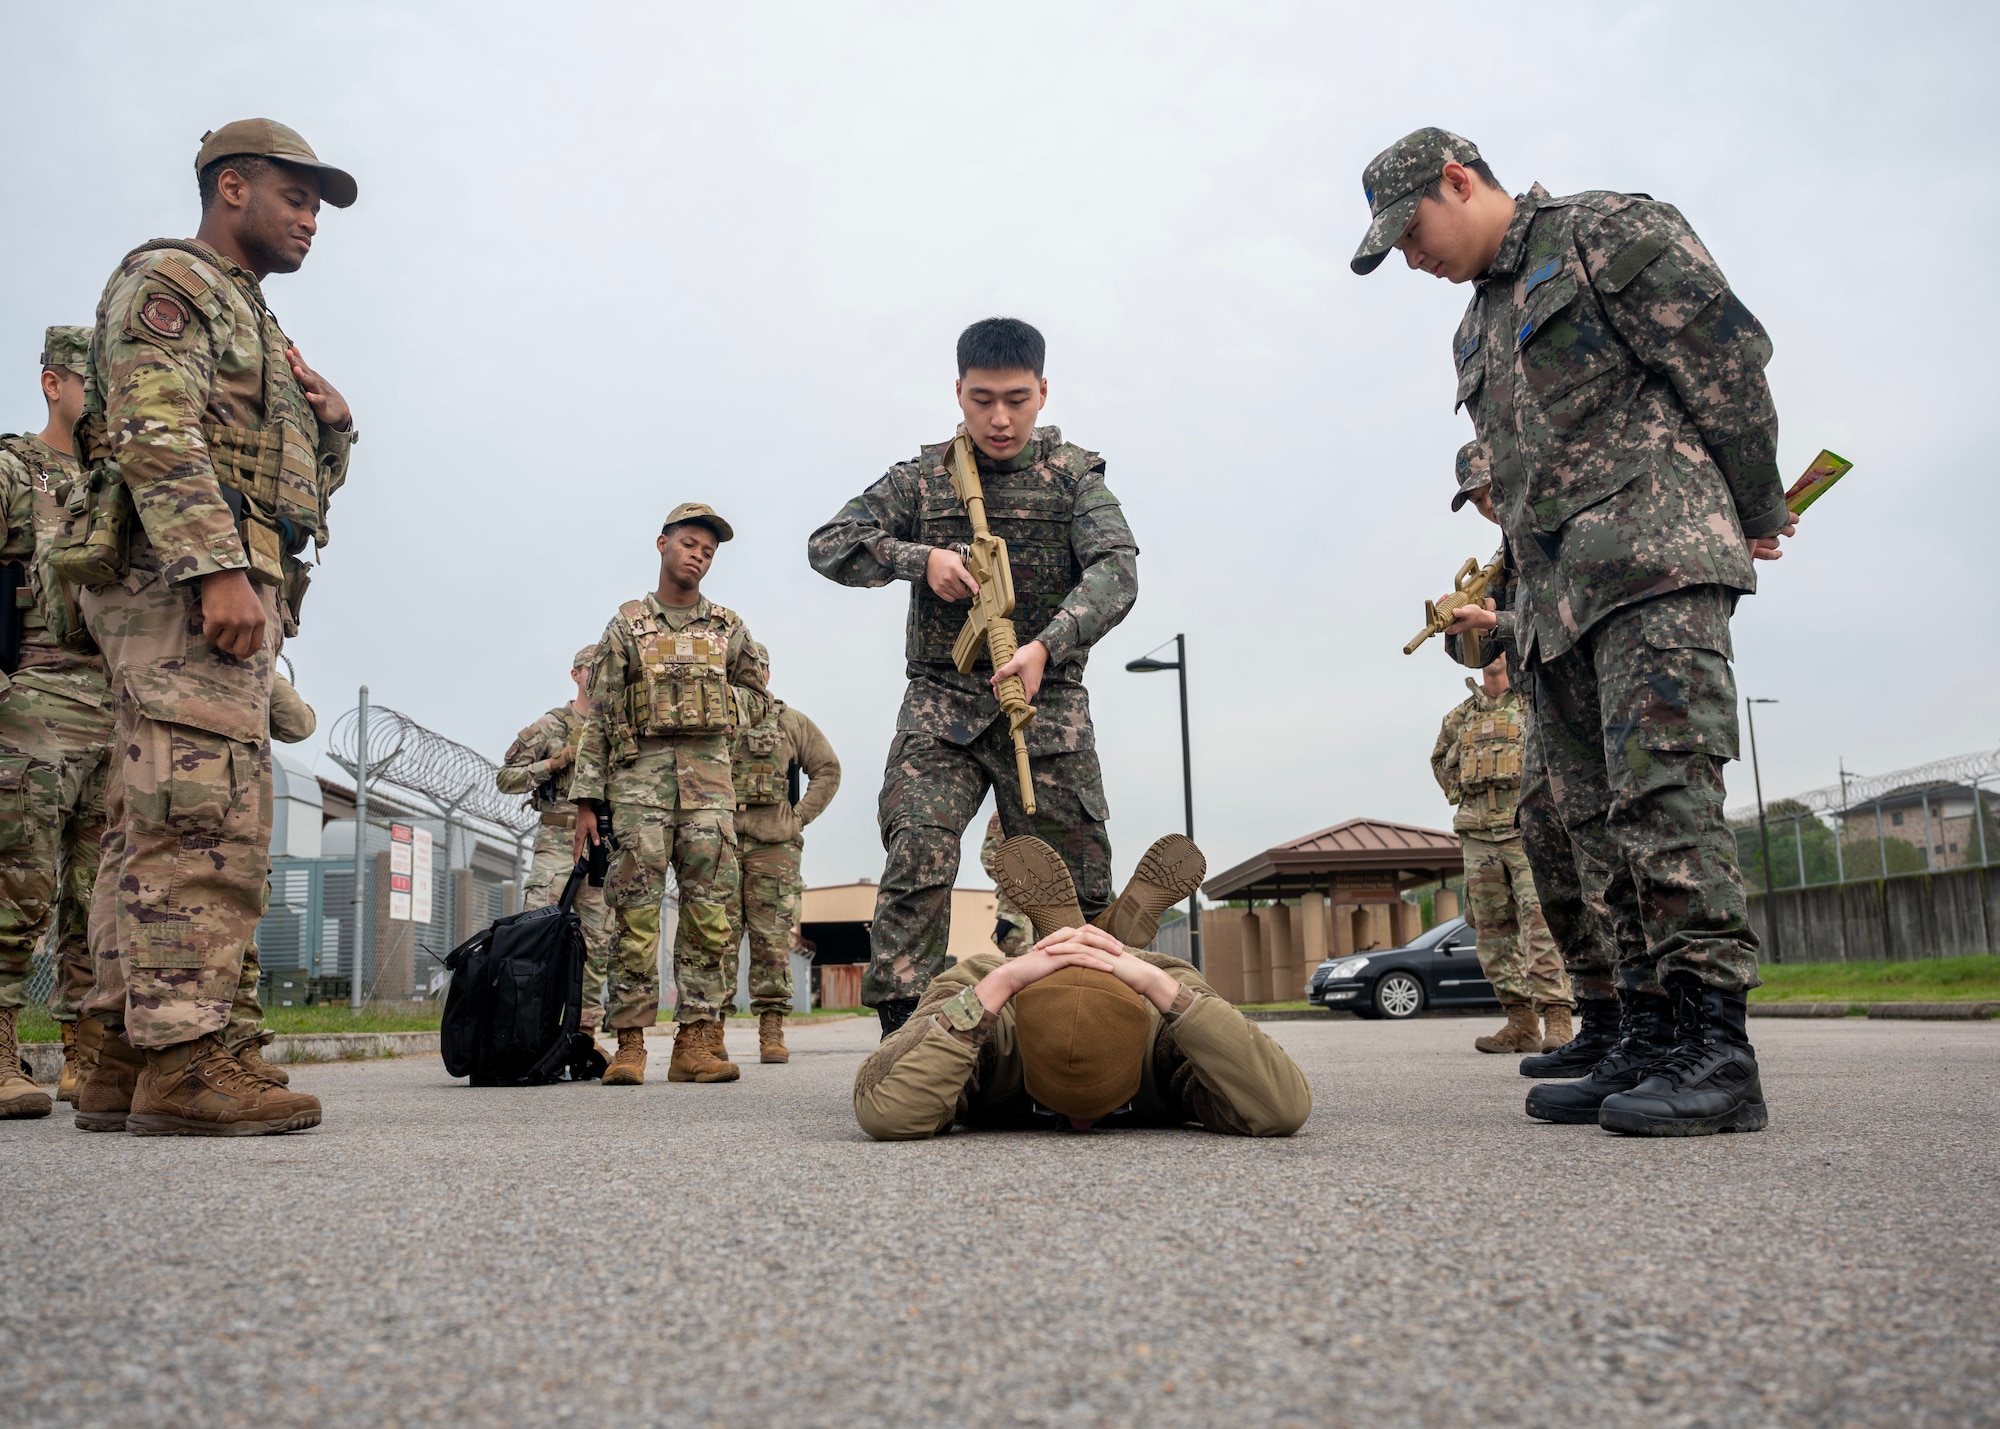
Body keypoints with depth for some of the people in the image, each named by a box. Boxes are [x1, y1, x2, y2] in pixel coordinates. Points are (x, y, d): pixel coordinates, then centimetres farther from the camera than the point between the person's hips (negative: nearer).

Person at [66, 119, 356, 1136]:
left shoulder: (255, 327, 31)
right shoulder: (166, 280, 2)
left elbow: (309, 480, 32)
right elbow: (156, 432, -14)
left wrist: (330, 423, 10)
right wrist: (219, 566, -24)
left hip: (228, 587, 10)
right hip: (184, 573, -10)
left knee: (159, 828, 6)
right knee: (205, 819, -15)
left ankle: (125, 1059, 9)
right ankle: (180, 1060, -15)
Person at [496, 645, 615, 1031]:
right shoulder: (552, 725, 4)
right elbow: (504, 778, 2)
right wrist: (552, 764, -9)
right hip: (558, 842, -4)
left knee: (598, 944, 4)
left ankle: (586, 1030, 9)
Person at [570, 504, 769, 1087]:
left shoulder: (729, 628, 16)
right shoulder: (626, 625, 10)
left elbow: (757, 699, 22)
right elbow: (598, 718, 6)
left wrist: (718, 703, -1)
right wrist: (587, 800, -2)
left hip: (708, 778, 2)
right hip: (638, 774, -2)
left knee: (709, 913, -4)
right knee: (636, 913, -6)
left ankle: (697, 1042, -1)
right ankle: (630, 1044, -2)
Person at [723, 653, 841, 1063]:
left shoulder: (791, 722, 12)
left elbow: (827, 770, 12)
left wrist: (800, 816, 2)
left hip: (773, 845, -1)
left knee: (772, 938, -2)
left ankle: (772, 1030, 3)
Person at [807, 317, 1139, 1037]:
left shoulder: (1075, 475, 5)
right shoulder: (922, 478, 9)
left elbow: (1115, 571, -10)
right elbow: (828, 544, 5)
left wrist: (1045, 645, -28)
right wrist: (921, 558, -13)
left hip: (1046, 701, 0)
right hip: (941, 703, 0)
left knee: (1073, 880, -2)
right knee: (916, 858, -16)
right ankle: (902, 1032, -14)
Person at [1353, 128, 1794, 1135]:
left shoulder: (1612, 233, 3)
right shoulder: (1478, 332, 27)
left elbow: (1729, 358, -2)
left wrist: (1756, 513, 4)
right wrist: (1502, 611, 16)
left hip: (1653, 564, -8)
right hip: (1557, 600, 8)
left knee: (1662, 795, -16)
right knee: (1599, 823, 3)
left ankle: (1714, 1050, -13)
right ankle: (1648, 1044, 6)